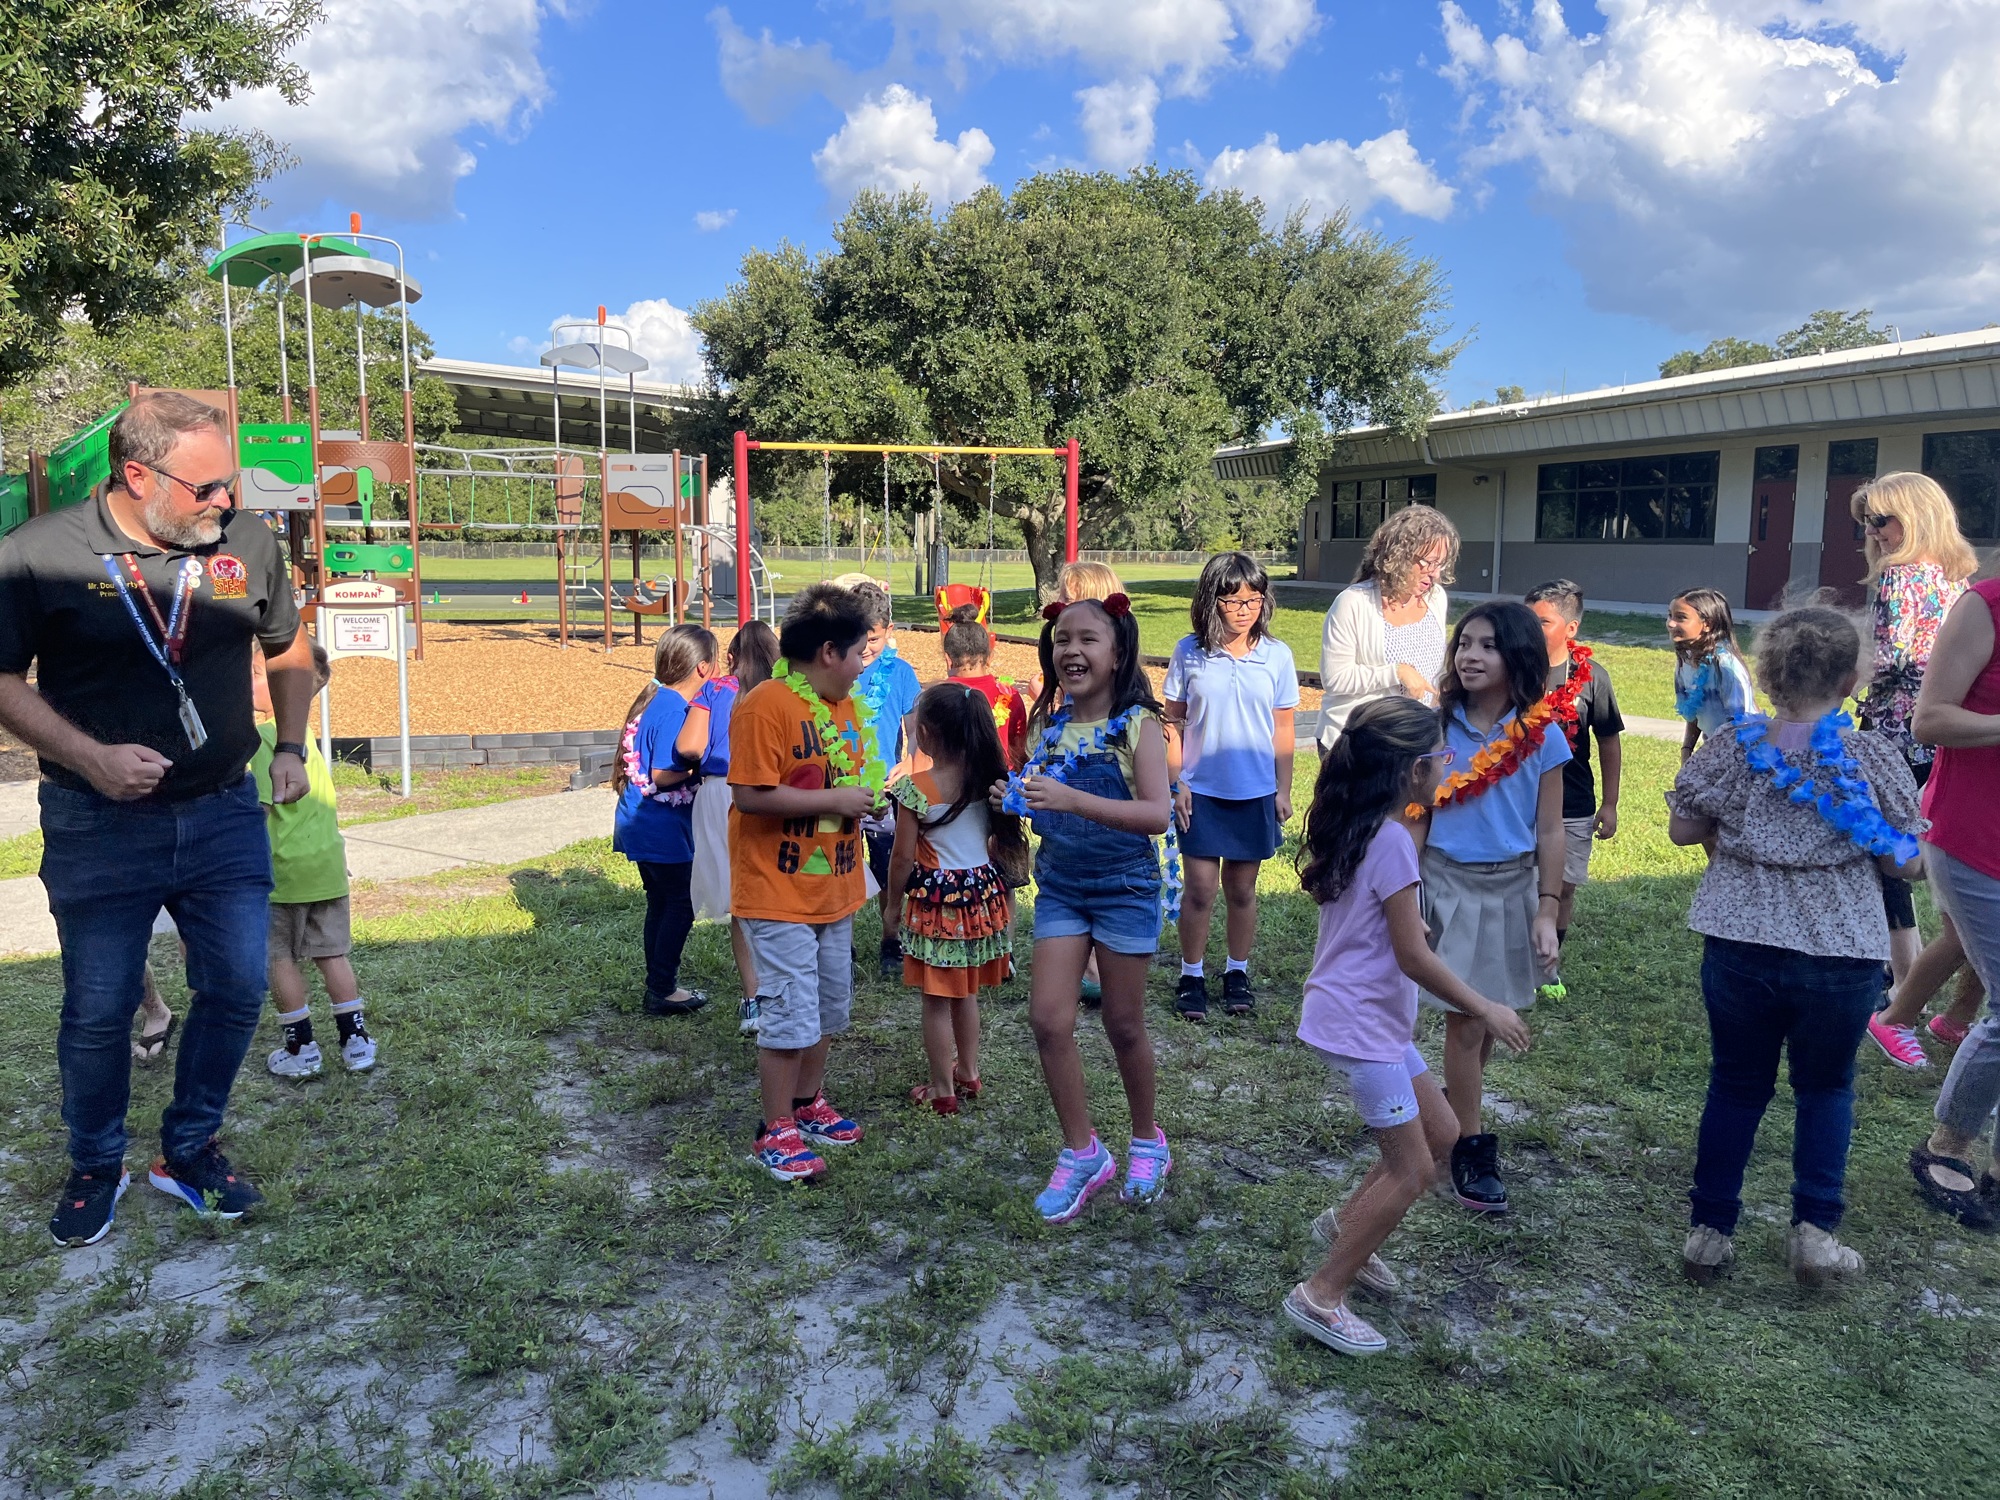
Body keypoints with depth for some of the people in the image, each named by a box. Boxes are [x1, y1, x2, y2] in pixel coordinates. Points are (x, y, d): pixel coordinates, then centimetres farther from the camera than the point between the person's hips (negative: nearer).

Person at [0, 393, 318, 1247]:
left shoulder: (248, 542, -2)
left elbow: (288, 652, 14)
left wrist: (290, 748, 5)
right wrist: (90, 757, -18)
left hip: (225, 816, 3)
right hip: (98, 826, -2)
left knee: (236, 991, 7)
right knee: (98, 1010, 8)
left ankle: (190, 1152, 29)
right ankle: (96, 1168, 32)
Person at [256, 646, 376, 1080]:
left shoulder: (264, 736, -15)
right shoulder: (304, 733, 9)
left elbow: (261, 806, -20)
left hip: (284, 868, -7)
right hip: (327, 864, 7)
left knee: (281, 958, 8)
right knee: (332, 954, 12)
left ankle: (301, 1049, 14)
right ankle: (356, 1040, 15)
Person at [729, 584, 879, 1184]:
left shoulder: (847, 704, 10)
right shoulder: (764, 706, -18)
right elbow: (751, 795, -23)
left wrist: (866, 796, 2)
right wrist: (835, 801, -20)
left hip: (833, 889, 9)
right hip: (779, 893, -8)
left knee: (828, 1008, 18)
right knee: (789, 1016, -3)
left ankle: (810, 1104, 35)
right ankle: (777, 1131, 13)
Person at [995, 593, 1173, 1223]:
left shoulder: (1137, 724, -13)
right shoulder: (1050, 726, 2)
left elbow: (1158, 814, -24)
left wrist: (1073, 799, -35)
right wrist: (1015, 800, -8)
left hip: (1124, 887, -4)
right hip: (1060, 886, 4)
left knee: (1123, 1024, 8)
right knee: (1048, 1018, -3)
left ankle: (1147, 1142, 32)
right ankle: (1081, 1153, 15)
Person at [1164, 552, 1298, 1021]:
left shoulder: (1276, 655, -1)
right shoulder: (1189, 652, -4)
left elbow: (1283, 731, 6)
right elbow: (1173, 722, 2)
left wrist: (1283, 790, 5)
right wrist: (1175, 782, -3)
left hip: (1256, 792, 1)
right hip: (1201, 790, -1)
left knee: (1242, 889, 11)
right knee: (1200, 889, -1)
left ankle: (1237, 973, 27)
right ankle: (1191, 976, 16)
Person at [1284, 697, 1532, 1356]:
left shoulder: (1357, 827, 6)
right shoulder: (1392, 842, -21)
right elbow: (1413, 958, -18)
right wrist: (1486, 1011, -9)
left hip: (1374, 1018, 9)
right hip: (1361, 1025, -9)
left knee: (1441, 1133, 19)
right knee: (1410, 1171, -1)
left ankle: (1345, 1223, 30)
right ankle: (1320, 1296, 8)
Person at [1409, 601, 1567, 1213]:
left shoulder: (1541, 737, -4)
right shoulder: (1438, 725, -4)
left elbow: (1549, 832, 0)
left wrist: (1547, 913, -3)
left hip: (1512, 888, 1)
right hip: (1448, 882, -1)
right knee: (1465, 1019, 1)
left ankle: (1457, 1103, 34)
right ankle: (1471, 1148, 12)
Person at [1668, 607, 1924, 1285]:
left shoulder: (1731, 748, -5)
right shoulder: (1874, 758, -8)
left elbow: (1681, 828, 4)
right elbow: (1906, 863, -2)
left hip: (1739, 945, 1)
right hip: (1841, 954, -1)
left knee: (1736, 1085, 15)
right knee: (1825, 1087, 20)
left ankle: (1710, 1229, 20)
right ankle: (1813, 1228, 17)